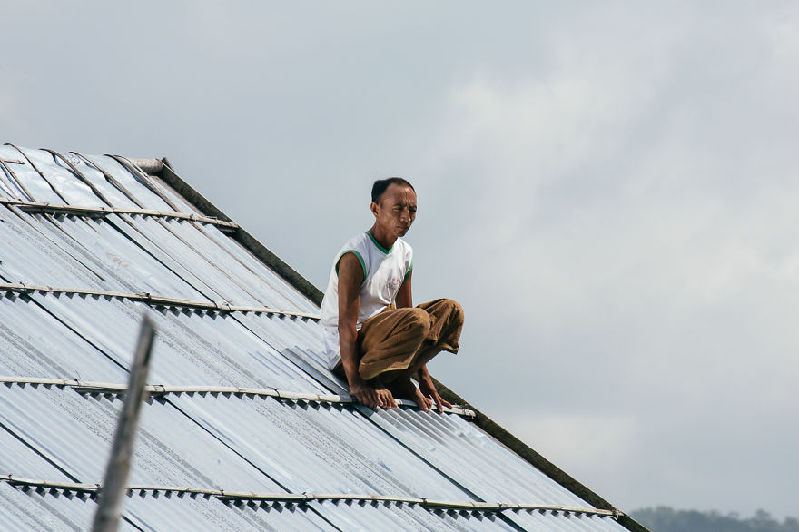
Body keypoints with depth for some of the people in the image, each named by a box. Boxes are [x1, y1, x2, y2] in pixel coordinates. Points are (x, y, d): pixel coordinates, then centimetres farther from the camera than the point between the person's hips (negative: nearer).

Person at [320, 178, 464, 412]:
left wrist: (424, 378, 10)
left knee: (450, 311, -1)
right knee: (416, 320, -31)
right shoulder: (355, 256, -19)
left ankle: (398, 379, -7)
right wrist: (356, 385, -31)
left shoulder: (404, 253, 7)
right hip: (346, 352, -9)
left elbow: (404, 311, 13)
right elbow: (346, 324, -24)